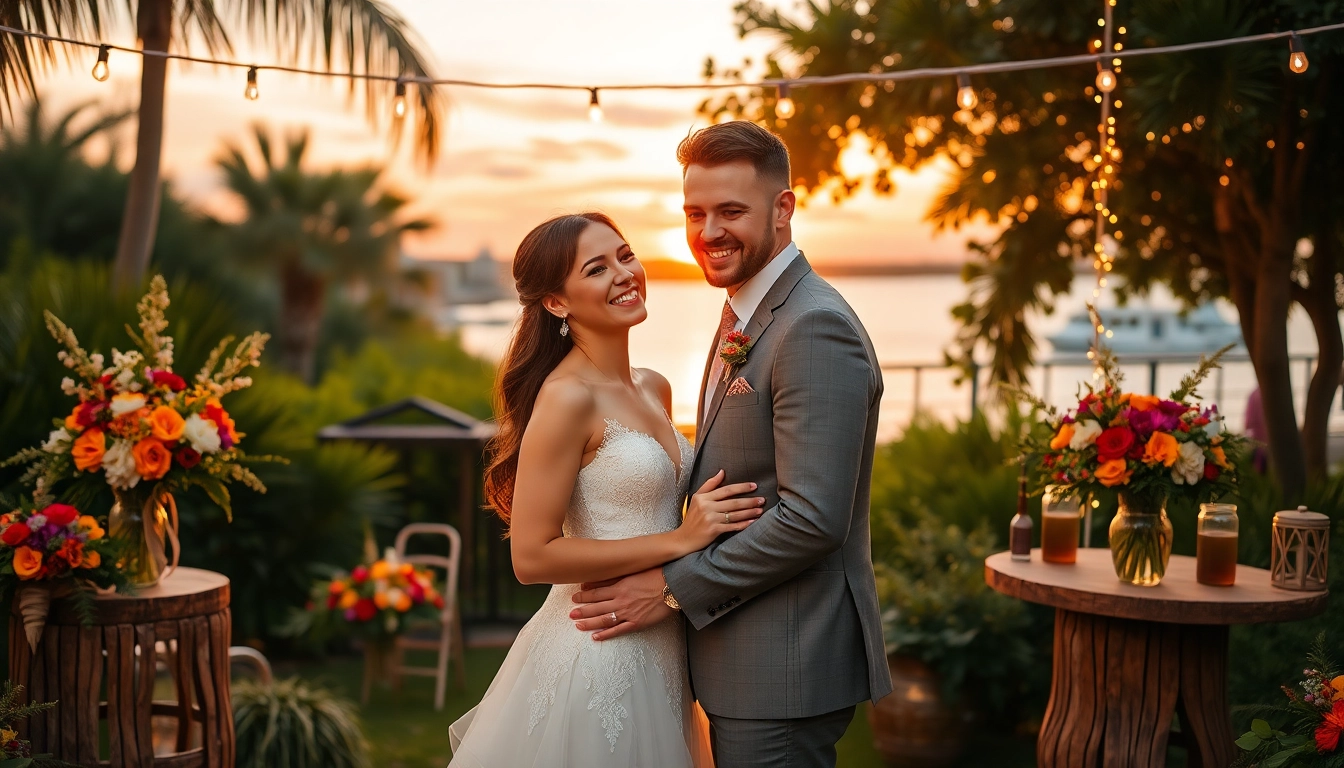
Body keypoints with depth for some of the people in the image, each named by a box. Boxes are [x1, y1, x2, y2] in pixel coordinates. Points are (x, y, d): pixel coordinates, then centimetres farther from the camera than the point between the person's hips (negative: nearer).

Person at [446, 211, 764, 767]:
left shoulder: (654, 389, 8)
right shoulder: (567, 397, -16)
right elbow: (532, 557, -19)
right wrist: (680, 539, -19)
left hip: (657, 654, 8)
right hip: (597, 656, -8)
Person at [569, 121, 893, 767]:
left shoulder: (816, 327, -18)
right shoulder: (744, 319, 14)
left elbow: (812, 518, -24)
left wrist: (675, 588, -17)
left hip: (784, 668, -9)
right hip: (742, 662, 9)